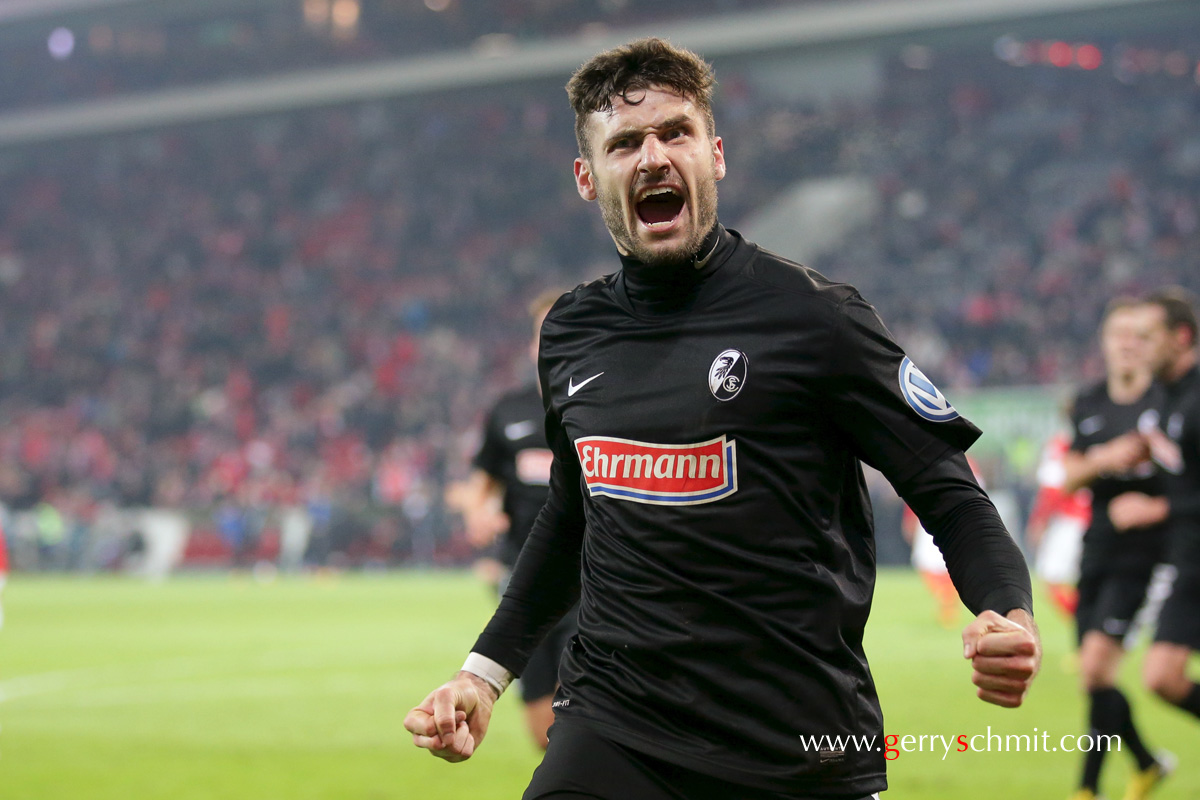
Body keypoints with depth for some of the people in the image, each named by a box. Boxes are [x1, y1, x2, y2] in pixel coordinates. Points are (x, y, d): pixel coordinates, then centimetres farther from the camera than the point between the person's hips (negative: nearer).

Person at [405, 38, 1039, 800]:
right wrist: (486, 670, 20)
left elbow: (950, 493, -7)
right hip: (611, 729, 3)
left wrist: (1010, 615, -26)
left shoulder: (812, 315, -7)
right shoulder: (570, 335, 9)